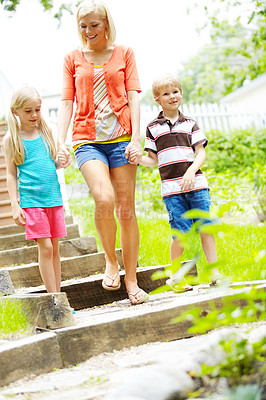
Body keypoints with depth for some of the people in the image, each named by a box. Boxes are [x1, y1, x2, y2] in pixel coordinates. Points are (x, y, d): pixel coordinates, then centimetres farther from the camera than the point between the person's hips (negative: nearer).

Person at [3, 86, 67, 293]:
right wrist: (15, 206, -4)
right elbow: (11, 175, 1)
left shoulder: (45, 132, 10)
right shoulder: (11, 138, 0)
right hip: (31, 200, -4)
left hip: (54, 198, 4)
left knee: (55, 247, 5)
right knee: (45, 247, -8)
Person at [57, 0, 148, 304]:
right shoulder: (72, 59, 11)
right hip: (87, 139, 0)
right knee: (104, 199, -24)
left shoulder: (124, 53, 9)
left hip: (121, 136, 1)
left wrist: (135, 138, -8)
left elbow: (133, 97, 3)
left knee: (126, 208, -1)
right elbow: (67, 102, 7)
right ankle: (111, 262, -2)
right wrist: (60, 142, -5)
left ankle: (131, 282, 7)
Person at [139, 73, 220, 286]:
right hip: (171, 187, -1)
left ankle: (214, 271, 7)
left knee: (206, 227, -2)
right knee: (181, 231, -6)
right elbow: (153, 160, 13)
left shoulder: (190, 124, 12)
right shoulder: (153, 128, 11)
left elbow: (201, 152, 6)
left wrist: (191, 171, -11)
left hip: (195, 183, 1)